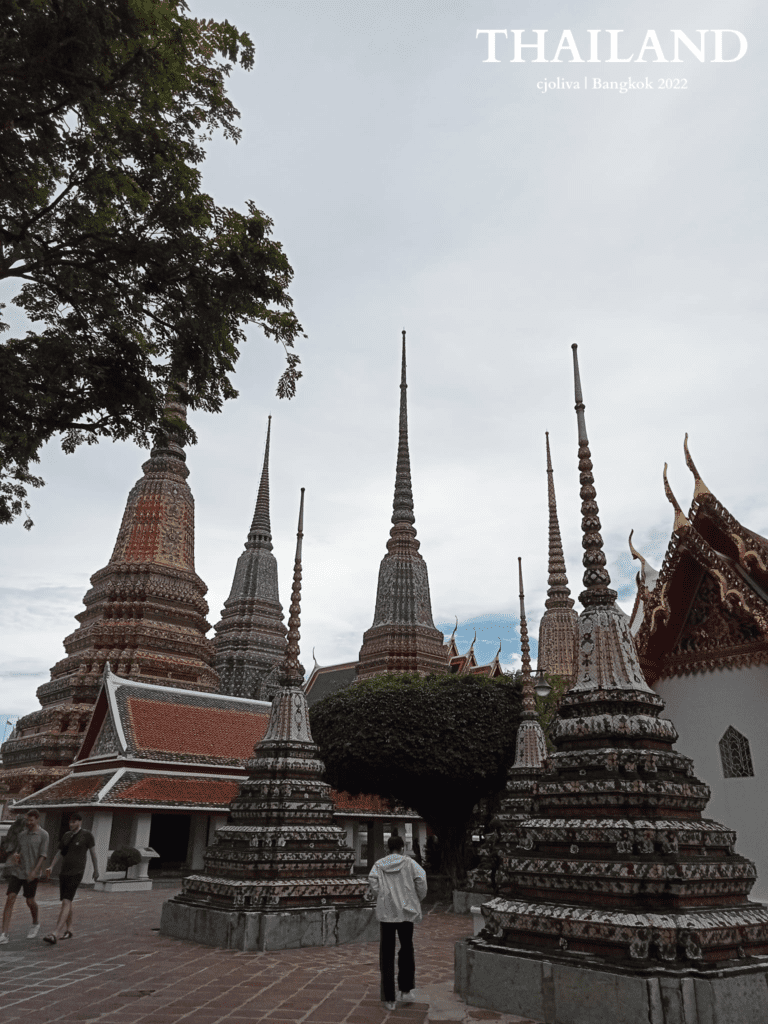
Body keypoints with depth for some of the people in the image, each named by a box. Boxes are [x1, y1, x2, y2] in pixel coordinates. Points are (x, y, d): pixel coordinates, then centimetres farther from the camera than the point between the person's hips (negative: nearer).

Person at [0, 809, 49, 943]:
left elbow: (43, 855, -10)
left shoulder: (43, 835, -5)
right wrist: (15, 856, -8)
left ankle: (35, 924, 33)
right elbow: (17, 851, 15)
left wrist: (35, 871, -20)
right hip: (17, 871, 4)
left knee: (30, 901, 5)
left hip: (31, 874, -4)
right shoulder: (22, 834, 10)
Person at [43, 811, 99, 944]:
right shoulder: (66, 835, 12)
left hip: (76, 873, -7)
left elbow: (93, 852, 0)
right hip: (64, 872, 7)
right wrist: (51, 867, -4)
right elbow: (59, 853, 11)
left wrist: (96, 870, 4)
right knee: (67, 902, 14)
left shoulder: (87, 835, -5)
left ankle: (55, 934, -24)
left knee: (66, 902, -16)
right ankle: (68, 930, 27)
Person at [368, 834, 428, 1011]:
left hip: (386, 913, 1)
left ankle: (389, 998, 9)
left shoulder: (379, 865, 5)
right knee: (407, 949, 19)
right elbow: (421, 878, -10)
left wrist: (381, 897, 6)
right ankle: (406, 990, 18)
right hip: (406, 911, -1)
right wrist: (418, 900, 5)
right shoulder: (409, 863, 1)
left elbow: (372, 880, -9)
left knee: (387, 955, 7)